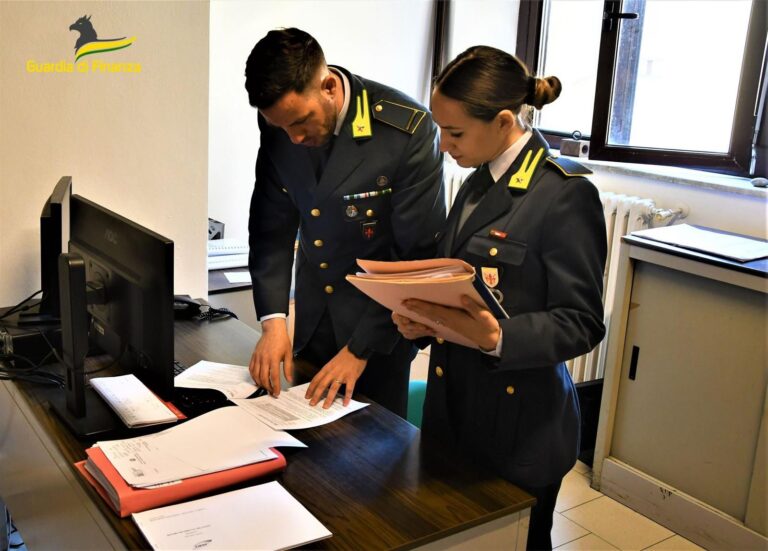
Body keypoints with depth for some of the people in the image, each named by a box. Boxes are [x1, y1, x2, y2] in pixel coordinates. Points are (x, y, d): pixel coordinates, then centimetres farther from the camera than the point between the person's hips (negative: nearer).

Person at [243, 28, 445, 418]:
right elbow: (272, 227, -3)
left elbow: (419, 256, -21)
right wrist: (273, 320, -14)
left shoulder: (409, 130, -24)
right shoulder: (279, 126, -9)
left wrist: (360, 349, -19)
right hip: (312, 321, 4)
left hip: (379, 324, -4)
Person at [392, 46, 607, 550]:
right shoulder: (479, 184, 9)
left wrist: (497, 337, -32)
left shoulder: (565, 194, -17)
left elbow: (582, 323, -16)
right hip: (454, 412, 7)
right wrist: (425, 319, -3)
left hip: (520, 427, -7)